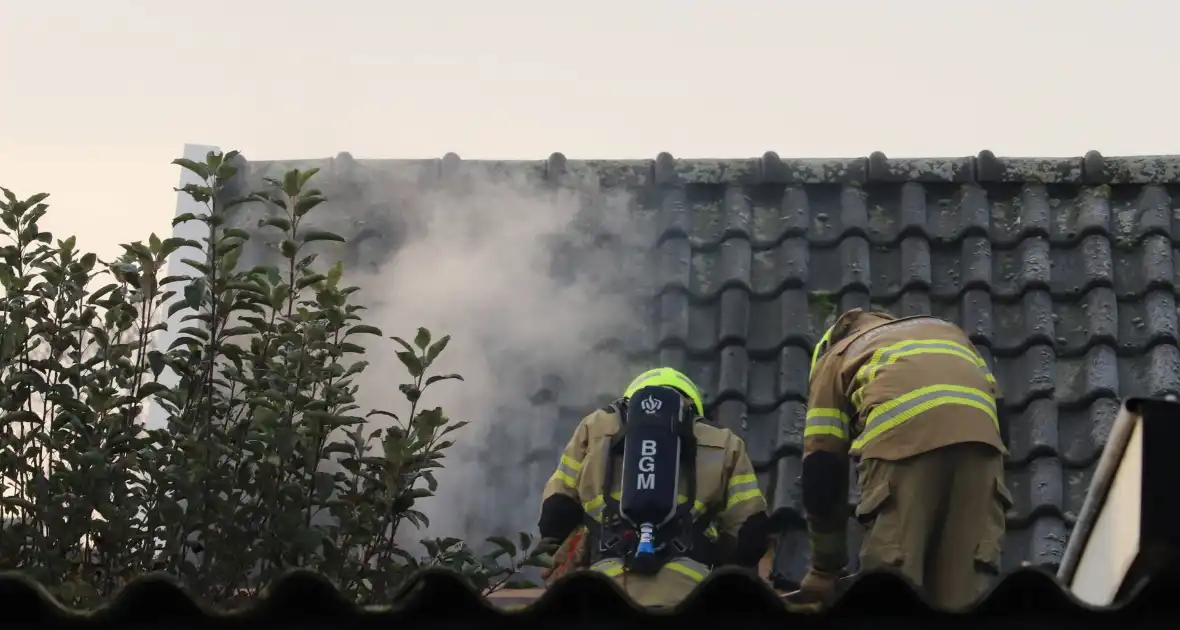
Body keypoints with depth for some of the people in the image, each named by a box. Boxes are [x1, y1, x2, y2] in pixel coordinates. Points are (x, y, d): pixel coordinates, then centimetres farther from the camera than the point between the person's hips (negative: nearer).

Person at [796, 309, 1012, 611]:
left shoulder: (835, 356, 32)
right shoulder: (945, 330, 42)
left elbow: (822, 465, 24)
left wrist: (825, 567, 28)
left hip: (903, 434, -3)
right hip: (978, 433, 3)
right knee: (964, 592, 2)